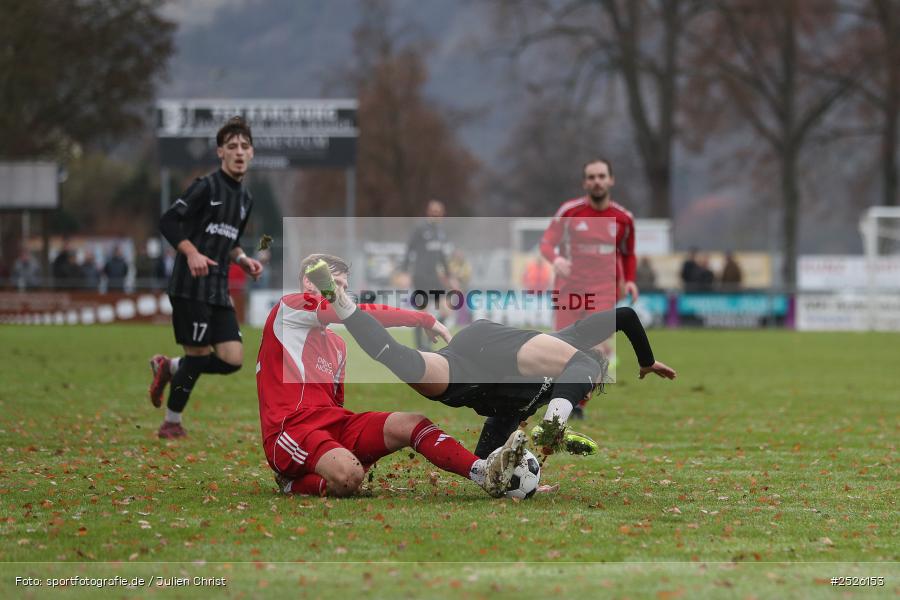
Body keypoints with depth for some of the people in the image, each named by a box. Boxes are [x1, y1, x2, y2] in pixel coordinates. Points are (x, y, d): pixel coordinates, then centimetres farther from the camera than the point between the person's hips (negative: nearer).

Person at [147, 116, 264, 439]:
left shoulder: (245, 199, 17)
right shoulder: (207, 186, -8)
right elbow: (168, 221, -12)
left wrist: (243, 260, 9)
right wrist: (192, 253, -25)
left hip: (218, 289, 7)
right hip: (191, 287, -7)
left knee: (232, 359, -4)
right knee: (199, 353, -7)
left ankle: (169, 367, 19)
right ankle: (171, 423, 10)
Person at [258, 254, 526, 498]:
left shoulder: (337, 345, 28)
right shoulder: (288, 308, 1)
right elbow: (359, 315, -7)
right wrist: (425, 319, -3)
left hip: (334, 425, 8)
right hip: (291, 428, -8)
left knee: (410, 423, -15)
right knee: (349, 475, -38)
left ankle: (485, 472, -34)